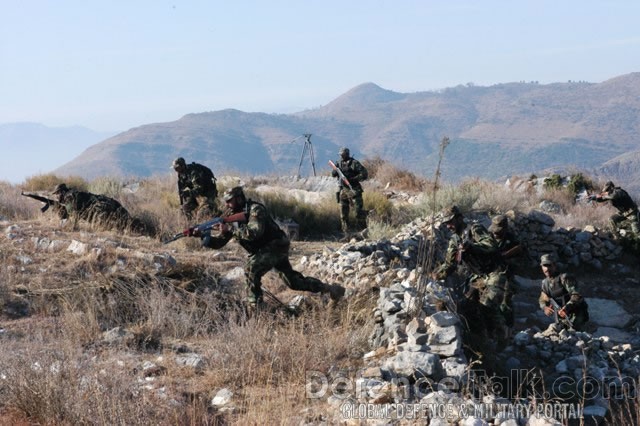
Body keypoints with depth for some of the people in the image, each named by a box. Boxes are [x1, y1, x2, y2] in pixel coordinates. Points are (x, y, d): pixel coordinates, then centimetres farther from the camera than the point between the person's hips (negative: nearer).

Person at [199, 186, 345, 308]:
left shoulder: (255, 209, -21)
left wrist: (230, 229, -34)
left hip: (276, 246, -9)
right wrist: (206, 238, -20)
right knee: (293, 282, 15)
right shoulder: (231, 215, 2)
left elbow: (254, 232, -36)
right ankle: (329, 289, 30)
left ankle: (255, 306, -18)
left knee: (252, 268, -27)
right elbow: (220, 241, 0)